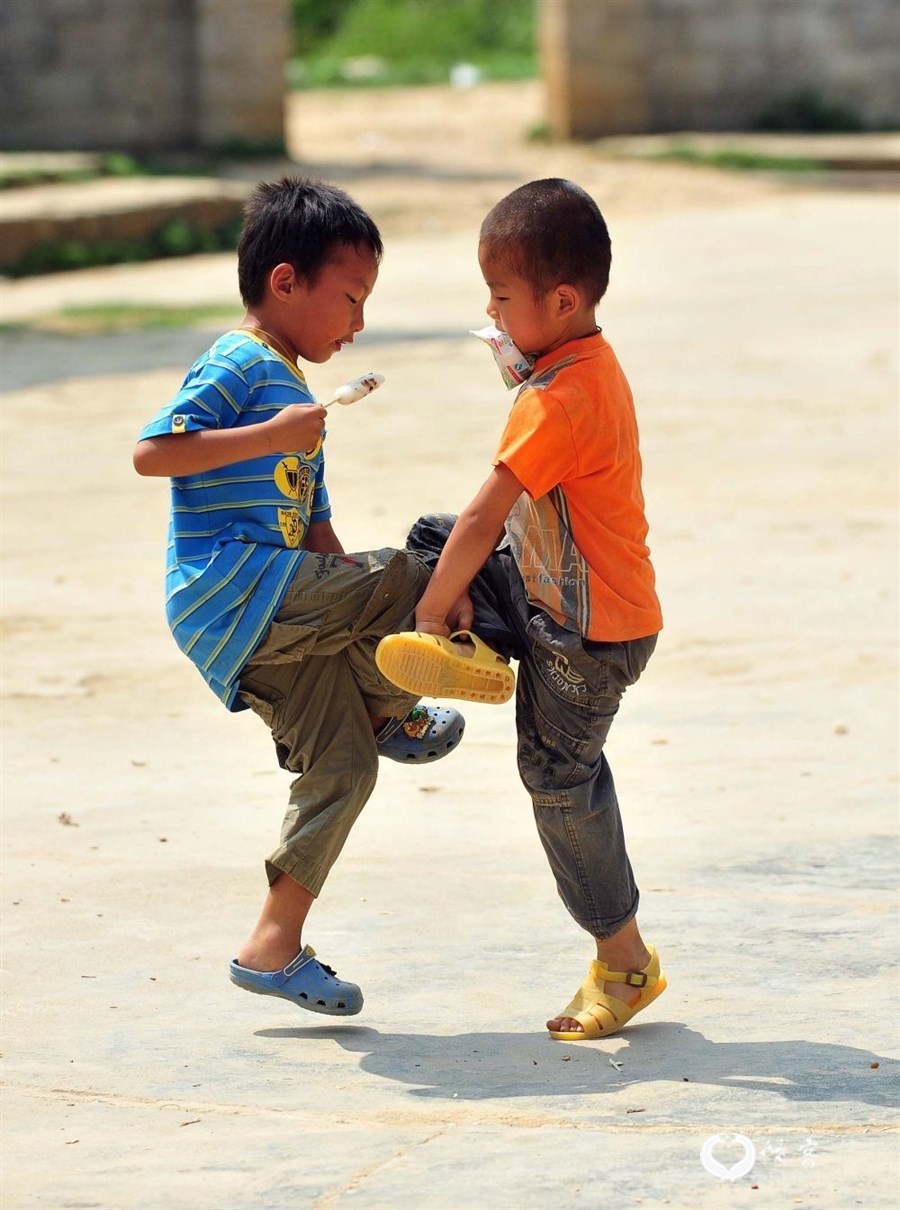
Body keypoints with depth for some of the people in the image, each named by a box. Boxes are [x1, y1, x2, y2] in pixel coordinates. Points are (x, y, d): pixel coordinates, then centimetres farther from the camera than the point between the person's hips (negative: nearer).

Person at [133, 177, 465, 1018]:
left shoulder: (296, 395, 26)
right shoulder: (238, 366, -6)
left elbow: (317, 537, 27)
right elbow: (151, 452, -19)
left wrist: (365, 622, 15)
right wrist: (271, 437, -21)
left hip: (275, 617, 10)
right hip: (231, 586, -10)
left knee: (340, 762, 6)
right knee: (421, 577, -16)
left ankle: (274, 945, 10)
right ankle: (392, 715, 9)